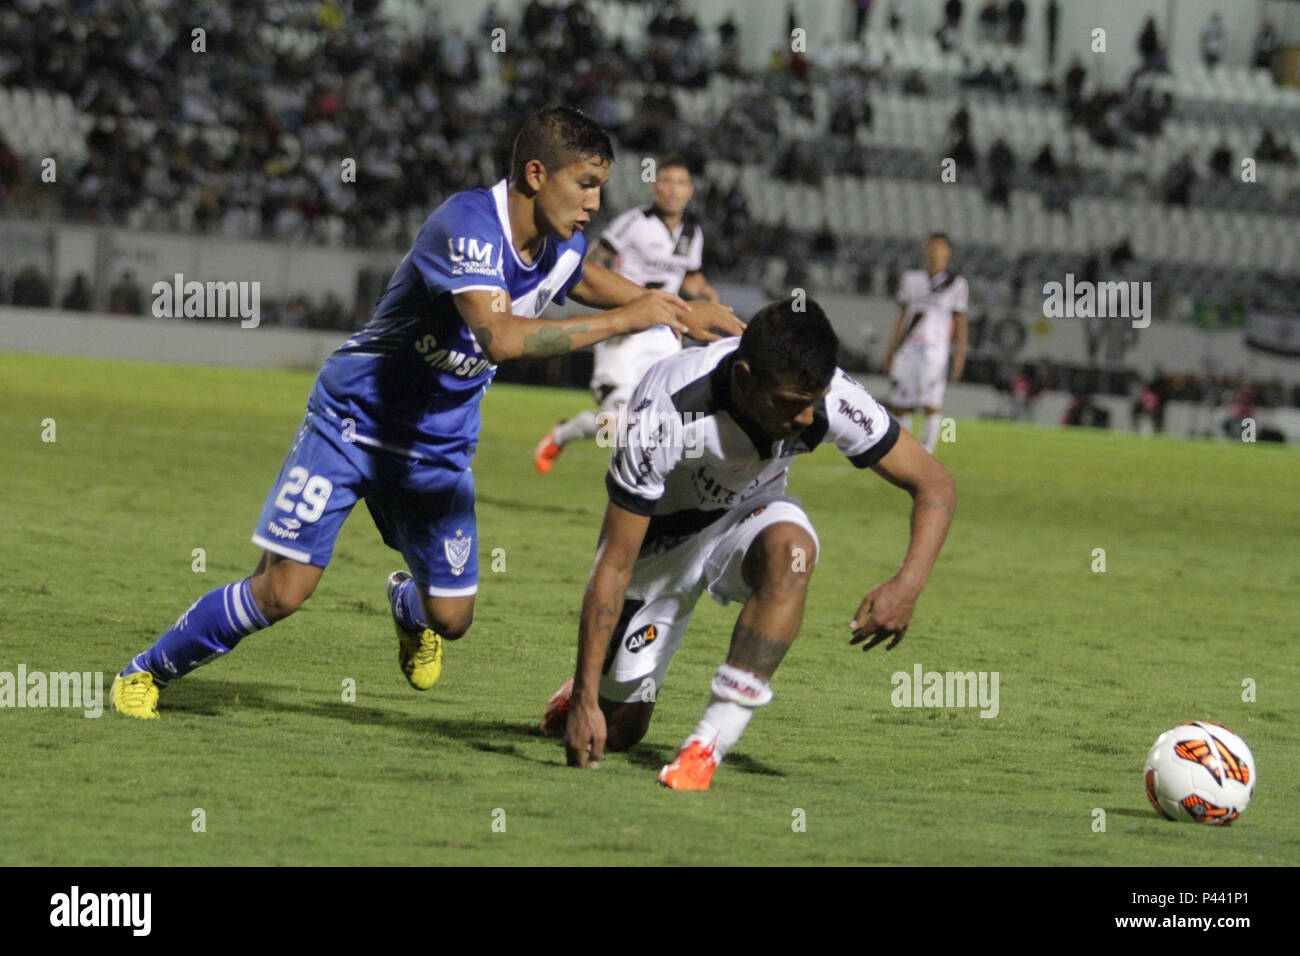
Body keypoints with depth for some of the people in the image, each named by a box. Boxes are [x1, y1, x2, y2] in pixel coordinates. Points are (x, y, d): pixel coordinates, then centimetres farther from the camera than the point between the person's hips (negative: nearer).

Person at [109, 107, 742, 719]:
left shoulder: (561, 245, -4)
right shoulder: (468, 225, -29)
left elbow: (583, 279, 24)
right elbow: (500, 338, -45)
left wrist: (677, 311, 16)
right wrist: (625, 320, -40)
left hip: (438, 448, 7)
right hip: (354, 420, -7)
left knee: (451, 617, 5)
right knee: (282, 590, -15)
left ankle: (408, 606, 44)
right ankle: (143, 673, 6)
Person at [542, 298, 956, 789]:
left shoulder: (832, 397, -28)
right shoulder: (666, 418, -37)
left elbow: (934, 483, -16)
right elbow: (614, 564, -30)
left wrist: (907, 585, -34)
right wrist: (587, 699, -32)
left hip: (749, 515, 2)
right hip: (662, 536, -2)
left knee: (789, 549, -37)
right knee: (617, 731, 0)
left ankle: (709, 745, -31)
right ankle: (585, 690, 40)